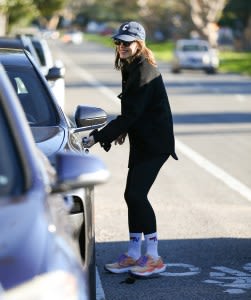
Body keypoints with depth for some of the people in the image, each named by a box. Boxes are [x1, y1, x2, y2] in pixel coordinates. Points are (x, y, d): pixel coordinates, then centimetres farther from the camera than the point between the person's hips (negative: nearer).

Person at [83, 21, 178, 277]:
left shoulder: (144, 71, -18)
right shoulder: (130, 68, 11)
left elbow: (130, 113, -23)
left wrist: (98, 137, -23)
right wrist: (123, 130, 8)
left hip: (155, 143, -9)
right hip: (141, 141, 9)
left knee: (136, 194, -13)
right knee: (133, 195, 9)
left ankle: (154, 257, -6)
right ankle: (133, 255, 16)